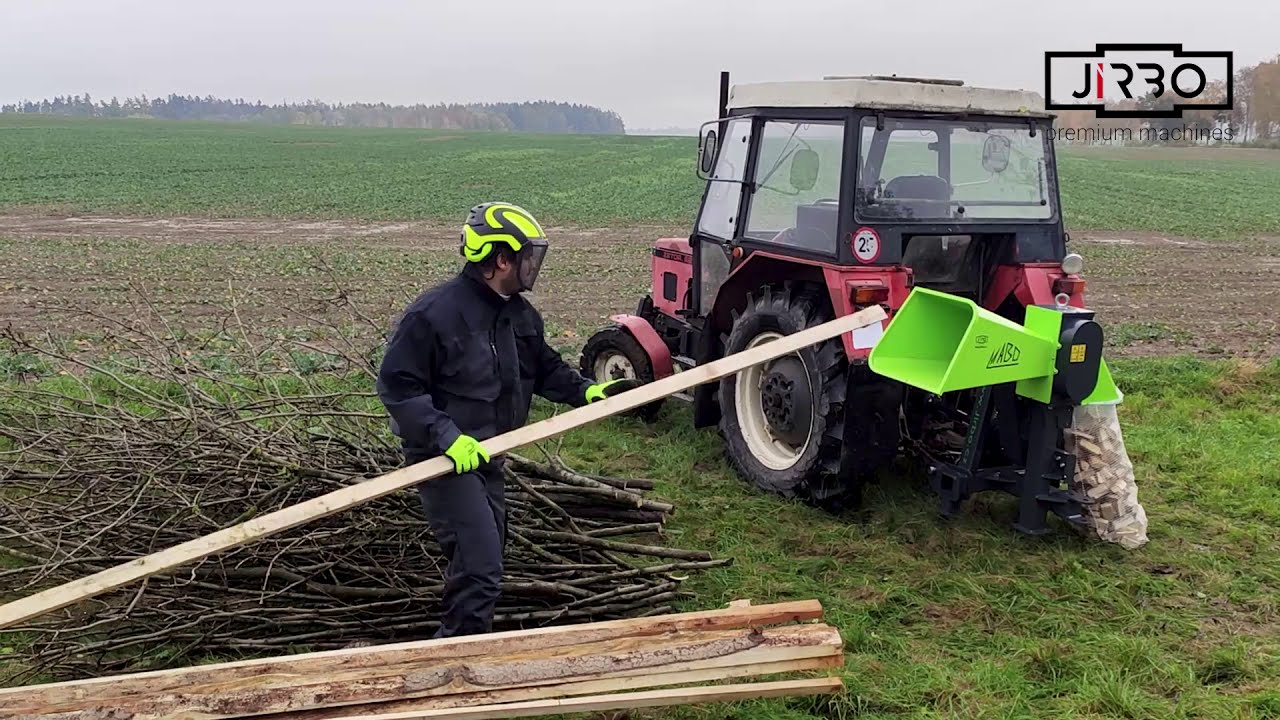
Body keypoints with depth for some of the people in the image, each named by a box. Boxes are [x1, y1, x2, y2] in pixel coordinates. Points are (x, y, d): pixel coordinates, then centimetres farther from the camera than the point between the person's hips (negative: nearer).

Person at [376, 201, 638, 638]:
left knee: (485, 556, 20)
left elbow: (545, 369, 18)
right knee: (479, 567, -16)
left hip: (486, 455, 9)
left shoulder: (520, 315, 5)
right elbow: (397, 385, -20)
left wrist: (586, 391, 1)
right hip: (444, 457, -9)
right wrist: (445, 436, -29)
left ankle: (463, 644, 39)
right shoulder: (434, 314, -20)